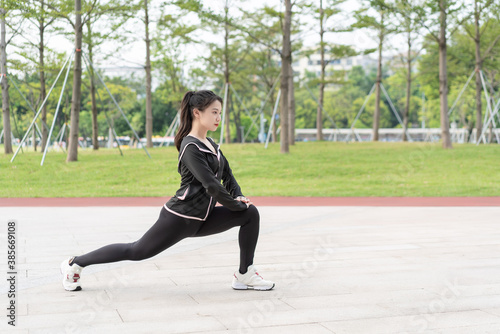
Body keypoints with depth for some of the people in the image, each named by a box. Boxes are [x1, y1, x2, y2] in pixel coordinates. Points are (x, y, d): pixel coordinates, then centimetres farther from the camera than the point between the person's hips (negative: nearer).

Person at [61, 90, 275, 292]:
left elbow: (226, 174, 18)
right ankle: (75, 264, 16)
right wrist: (236, 205, -13)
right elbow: (210, 184, -24)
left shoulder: (209, 144, 11)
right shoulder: (190, 147, -18)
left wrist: (239, 196, 1)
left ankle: (245, 275, 3)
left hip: (200, 219, 8)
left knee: (250, 213, -2)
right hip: (179, 217, -8)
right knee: (136, 251, 0)